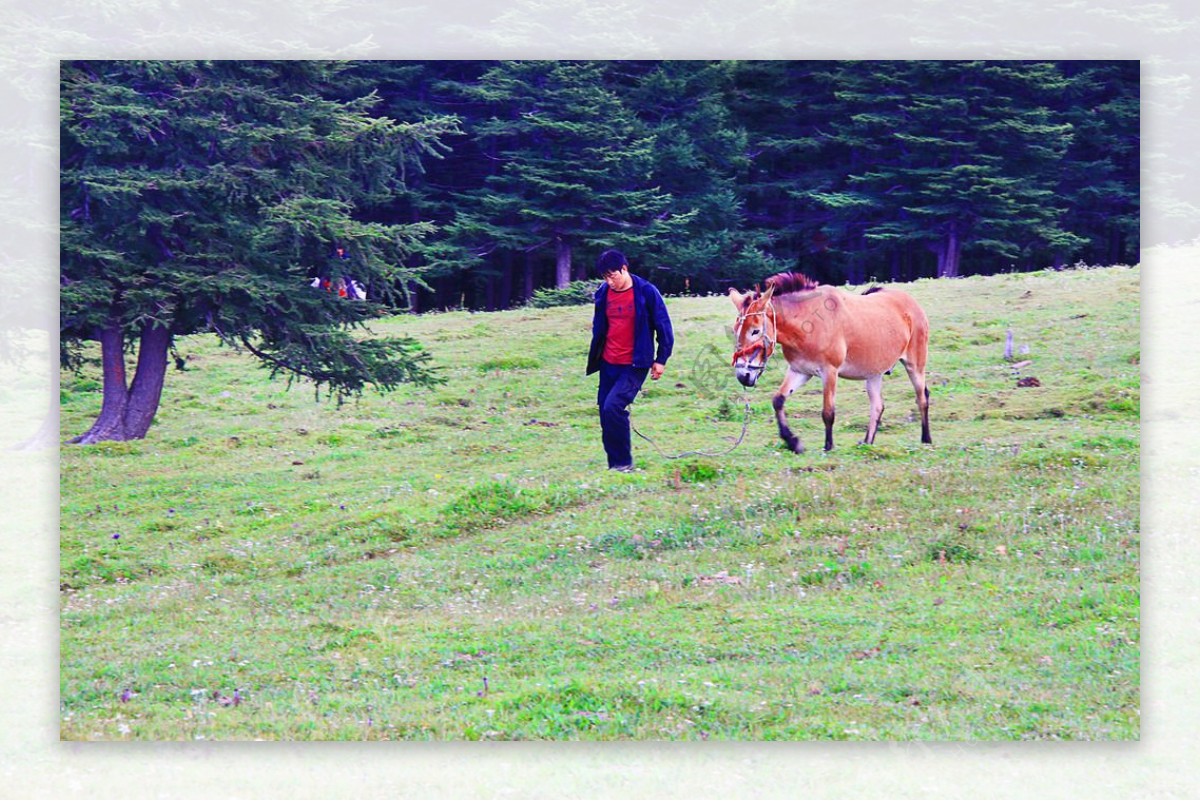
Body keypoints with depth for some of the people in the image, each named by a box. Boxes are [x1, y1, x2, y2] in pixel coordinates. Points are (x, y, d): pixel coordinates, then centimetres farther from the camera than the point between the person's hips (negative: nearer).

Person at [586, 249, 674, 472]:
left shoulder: (646, 292, -9)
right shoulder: (603, 294, 6)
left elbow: (663, 326, -3)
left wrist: (661, 359, -3)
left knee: (613, 407, -21)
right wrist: (595, 357, 17)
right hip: (608, 364, 6)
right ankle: (614, 464, 16)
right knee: (605, 411, 4)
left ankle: (623, 462, -9)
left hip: (635, 364, -6)